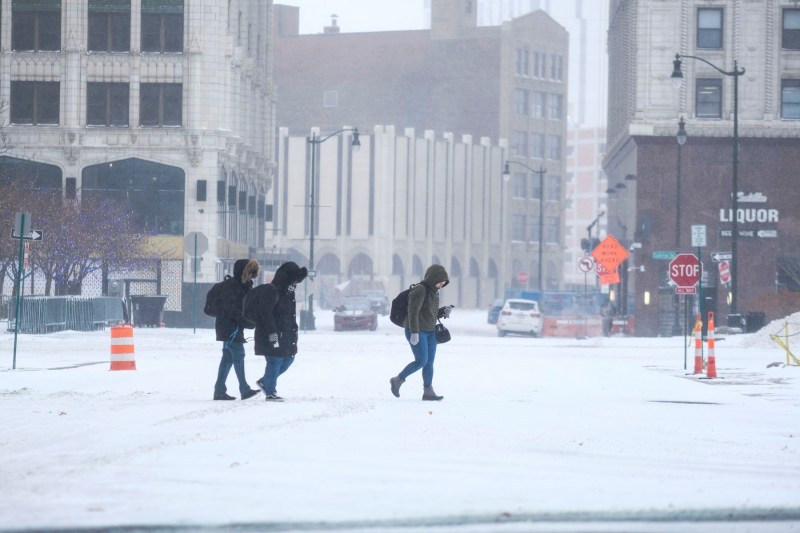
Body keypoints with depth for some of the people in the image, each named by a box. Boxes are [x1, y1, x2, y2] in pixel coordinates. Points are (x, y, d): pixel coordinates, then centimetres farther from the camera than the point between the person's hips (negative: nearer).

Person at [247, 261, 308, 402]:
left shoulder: (288, 293, 15)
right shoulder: (271, 291, -15)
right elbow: (266, 314, -22)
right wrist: (272, 333, -26)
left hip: (285, 336, 10)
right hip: (271, 335, -10)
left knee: (288, 359, 14)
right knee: (275, 361, -6)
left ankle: (265, 382, 28)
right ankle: (270, 393, 5)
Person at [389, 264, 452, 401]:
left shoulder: (434, 292, 12)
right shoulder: (420, 290, -16)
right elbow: (413, 312, -22)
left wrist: (444, 311, 0)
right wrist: (414, 333, -26)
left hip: (430, 331, 9)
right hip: (416, 331, -9)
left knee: (429, 361, 4)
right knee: (421, 361, -9)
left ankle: (428, 391, 7)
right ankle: (397, 380, 7)